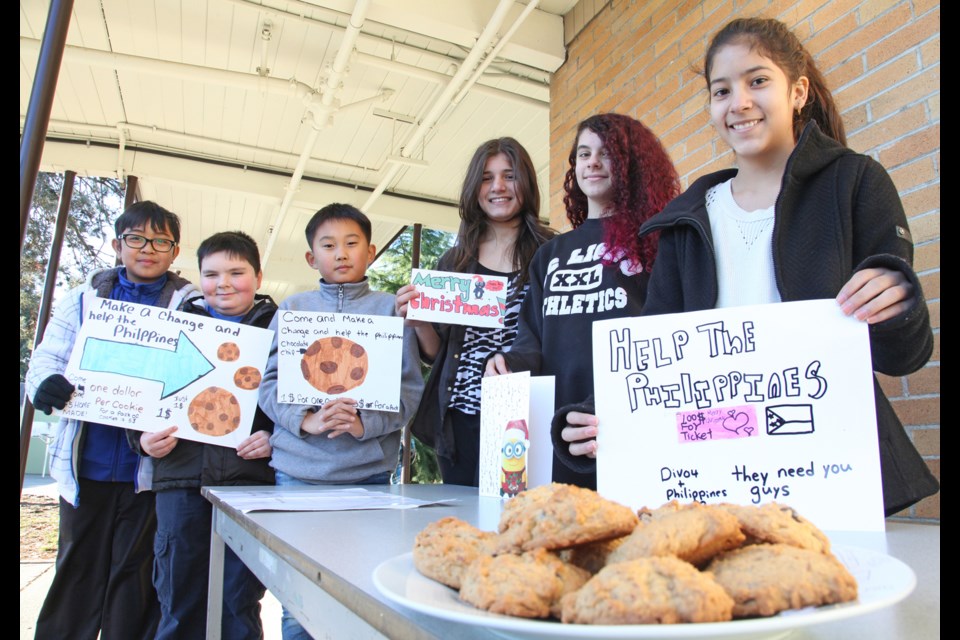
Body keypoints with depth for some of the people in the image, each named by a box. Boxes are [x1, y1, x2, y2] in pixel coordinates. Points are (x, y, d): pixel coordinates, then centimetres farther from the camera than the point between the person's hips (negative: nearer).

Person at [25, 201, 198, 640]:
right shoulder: (84, 298, 10)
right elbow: (47, 357, 6)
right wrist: (45, 383, -16)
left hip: (152, 468, -2)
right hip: (86, 465, 2)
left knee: (136, 578, 9)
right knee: (76, 574, 15)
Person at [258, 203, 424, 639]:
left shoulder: (391, 310, 6)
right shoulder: (293, 309, 10)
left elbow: (410, 387, 0)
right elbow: (270, 382, 4)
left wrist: (365, 423, -16)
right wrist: (307, 421, -13)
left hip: (369, 472, -1)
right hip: (299, 471, 1)